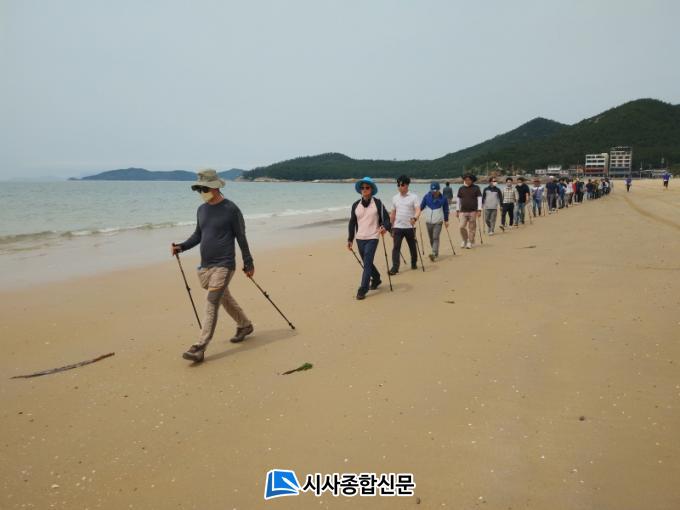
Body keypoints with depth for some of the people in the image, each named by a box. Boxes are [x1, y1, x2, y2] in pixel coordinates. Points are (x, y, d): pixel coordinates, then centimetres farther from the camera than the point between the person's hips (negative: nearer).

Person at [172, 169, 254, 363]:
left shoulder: (231, 209, -9)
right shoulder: (201, 209, 11)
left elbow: (241, 237, -5)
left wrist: (248, 263, -2)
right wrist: (181, 247, 2)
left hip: (223, 265, -7)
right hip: (205, 265, 7)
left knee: (211, 304, -13)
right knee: (225, 299, 19)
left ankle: (200, 348, -14)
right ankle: (245, 325, 40)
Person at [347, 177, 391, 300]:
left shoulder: (377, 203, -3)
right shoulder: (355, 205, 6)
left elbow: (386, 218, -1)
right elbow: (352, 223, 11)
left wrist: (384, 227, -23)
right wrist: (350, 240, 10)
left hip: (372, 238, -4)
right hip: (359, 238, 4)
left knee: (367, 264, -11)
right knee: (367, 263, 16)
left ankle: (363, 290, -10)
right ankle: (376, 279, 41)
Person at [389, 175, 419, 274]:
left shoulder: (413, 197, -3)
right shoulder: (395, 198, 9)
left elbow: (418, 209, -14)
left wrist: (414, 218, -34)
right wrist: (391, 227, 13)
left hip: (410, 227, -2)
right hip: (397, 227, 2)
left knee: (412, 247, 12)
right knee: (396, 247, -7)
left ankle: (414, 264, 30)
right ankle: (395, 267, -9)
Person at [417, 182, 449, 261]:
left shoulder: (443, 198, -3)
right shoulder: (427, 196, 0)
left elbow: (446, 210, 7)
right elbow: (421, 206, 8)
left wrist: (446, 220, 10)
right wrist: (418, 215, -5)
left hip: (438, 221, -3)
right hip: (428, 221, 3)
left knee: (436, 237, -15)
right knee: (431, 238, 9)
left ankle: (434, 254, -23)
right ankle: (436, 253, 24)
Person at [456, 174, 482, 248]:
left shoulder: (476, 188, 2)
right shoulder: (461, 189, 8)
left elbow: (479, 199, 0)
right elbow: (458, 200, 13)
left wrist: (479, 210, -8)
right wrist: (457, 210, 9)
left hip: (473, 211, -2)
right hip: (463, 211, 2)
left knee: (471, 228, 1)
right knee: (462, 227, -7)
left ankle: (470, 242, 12)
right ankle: (464, 240, 15)